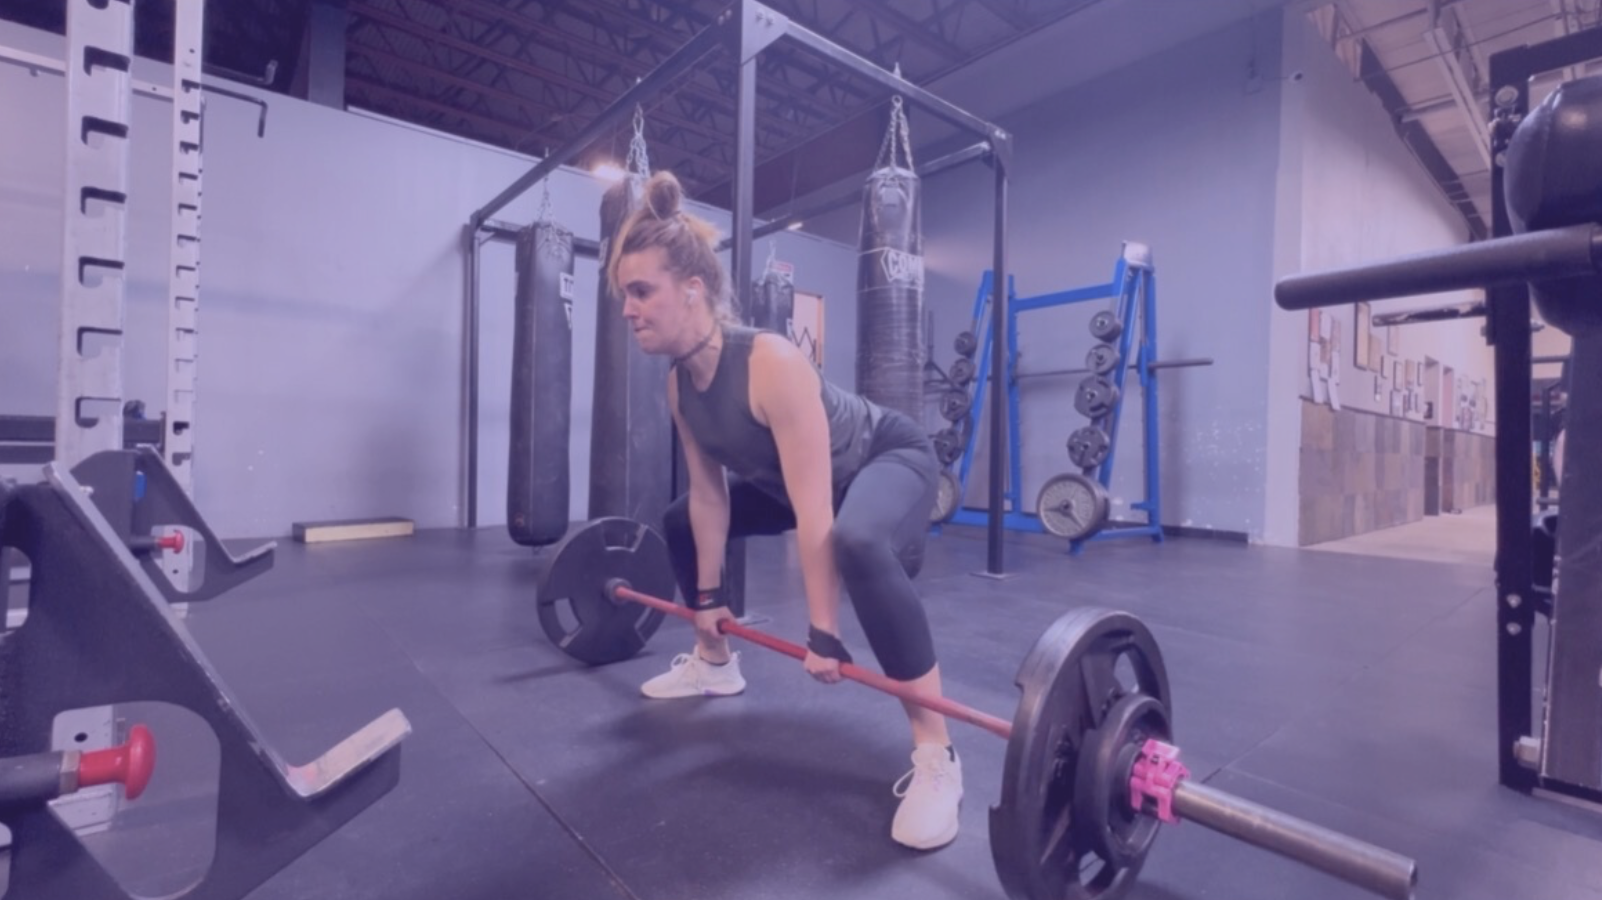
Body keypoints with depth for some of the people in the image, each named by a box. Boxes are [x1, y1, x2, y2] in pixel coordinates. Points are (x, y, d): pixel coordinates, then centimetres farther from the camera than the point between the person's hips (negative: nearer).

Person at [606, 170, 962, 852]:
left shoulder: (771, 364, -36)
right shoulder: (679, 384, -11)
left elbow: (815, 516, -35)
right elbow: (709, 492, -2)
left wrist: (823, 633, -30)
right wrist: (708, 598, 4)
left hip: (891, 458, -8)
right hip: (792, 479, 8)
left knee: (861, 547, -43)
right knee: (679, 523, 14)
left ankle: (936, 758, -26)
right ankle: (715, 664, 32)